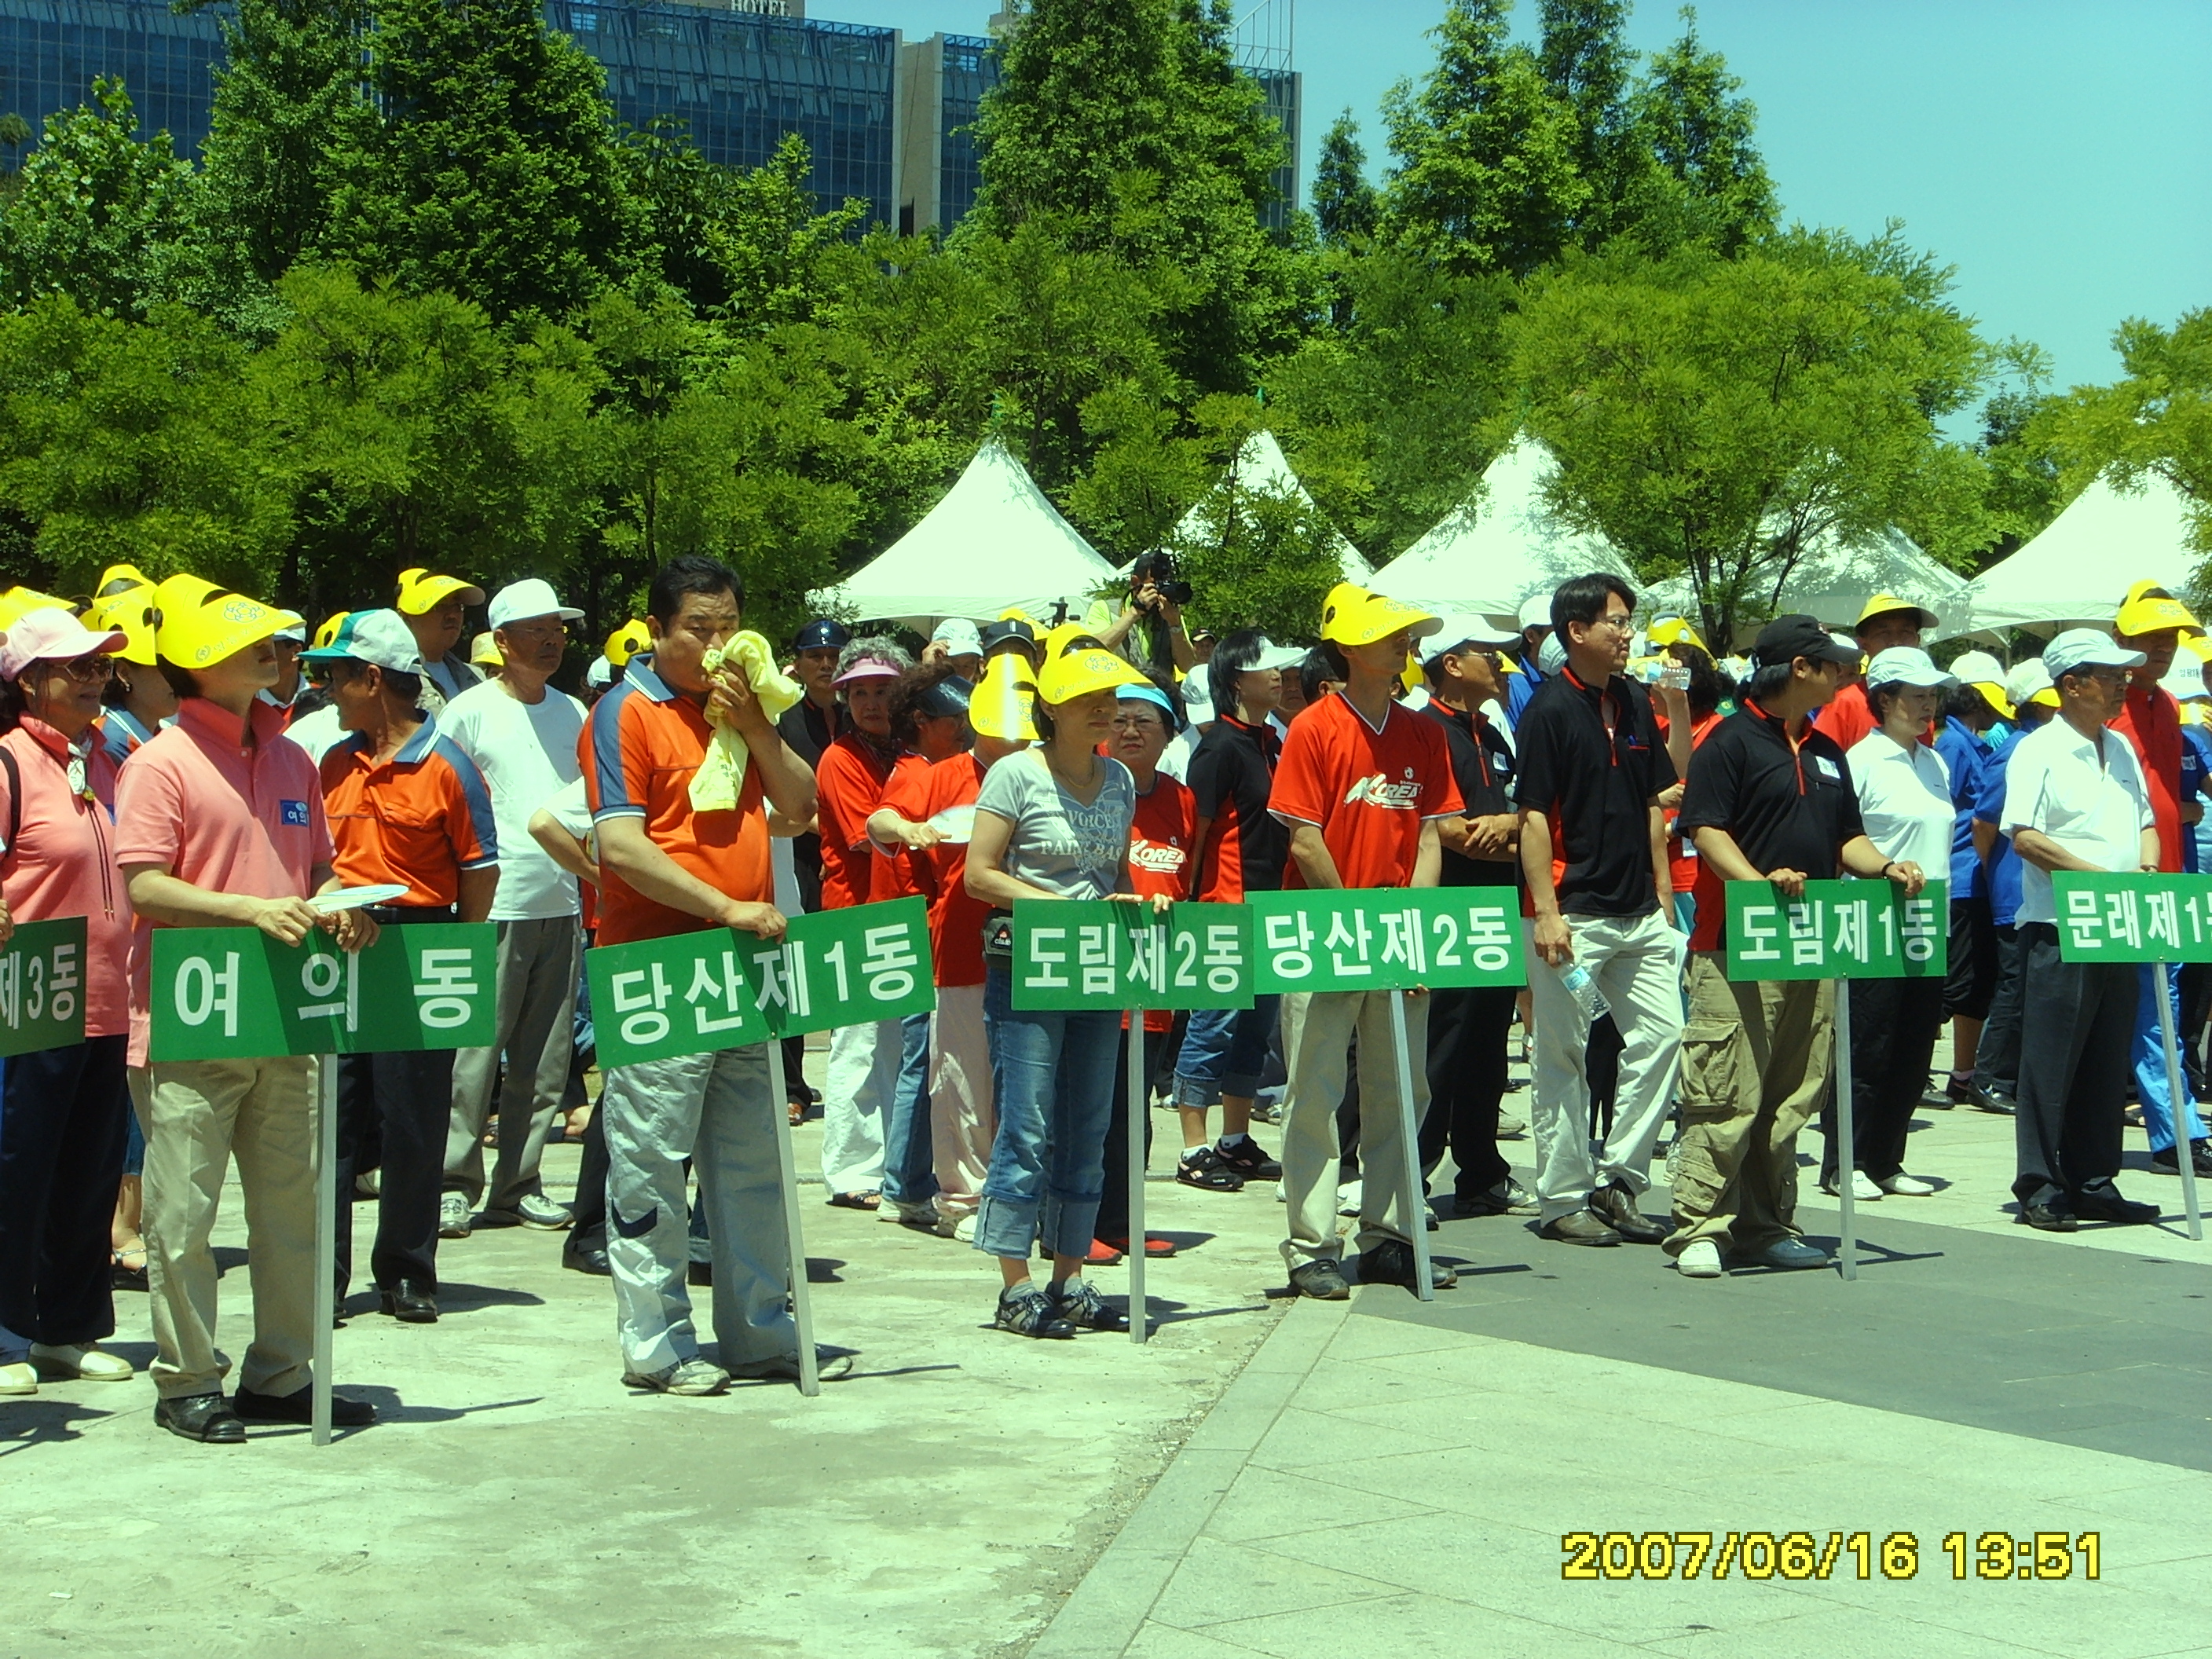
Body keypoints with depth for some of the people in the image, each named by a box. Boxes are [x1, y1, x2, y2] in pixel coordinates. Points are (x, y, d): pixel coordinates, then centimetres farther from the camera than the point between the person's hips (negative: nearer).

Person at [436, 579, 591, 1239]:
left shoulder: (572, 712, 14)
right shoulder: (470, 711, -2)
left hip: (563, 908, 5)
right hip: (493, 909, -5)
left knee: (545, 1060, 7)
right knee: (475, 1054, -6)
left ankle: (519, 1184, 15)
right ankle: (455, 1185, 1)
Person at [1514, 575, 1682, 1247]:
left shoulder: (1634, 702, 11)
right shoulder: (1549, 709, -9)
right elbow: (1533, 817, -12)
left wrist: (1663, 893, 12)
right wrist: (1546, 913, -17)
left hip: (1639, 913, 7)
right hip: (1574, 913, -7)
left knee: (1662, 1034, 3)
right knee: (1565, 1058, 0)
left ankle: (1619, 1182, 12)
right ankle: (1563, 1200, 8)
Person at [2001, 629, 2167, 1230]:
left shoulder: (2122, 748, 16)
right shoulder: (2037, 752, -8)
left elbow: (2146, 819, 22)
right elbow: (2025, 836, -16)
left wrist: (2146, 866, 1)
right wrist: (2097, 877, -19)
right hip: (2058, 932, -7)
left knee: (2106, 1063, 10)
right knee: (2051, 1063, -3)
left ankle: (2094, 1183, 17)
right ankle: (2040, 1189, 2)